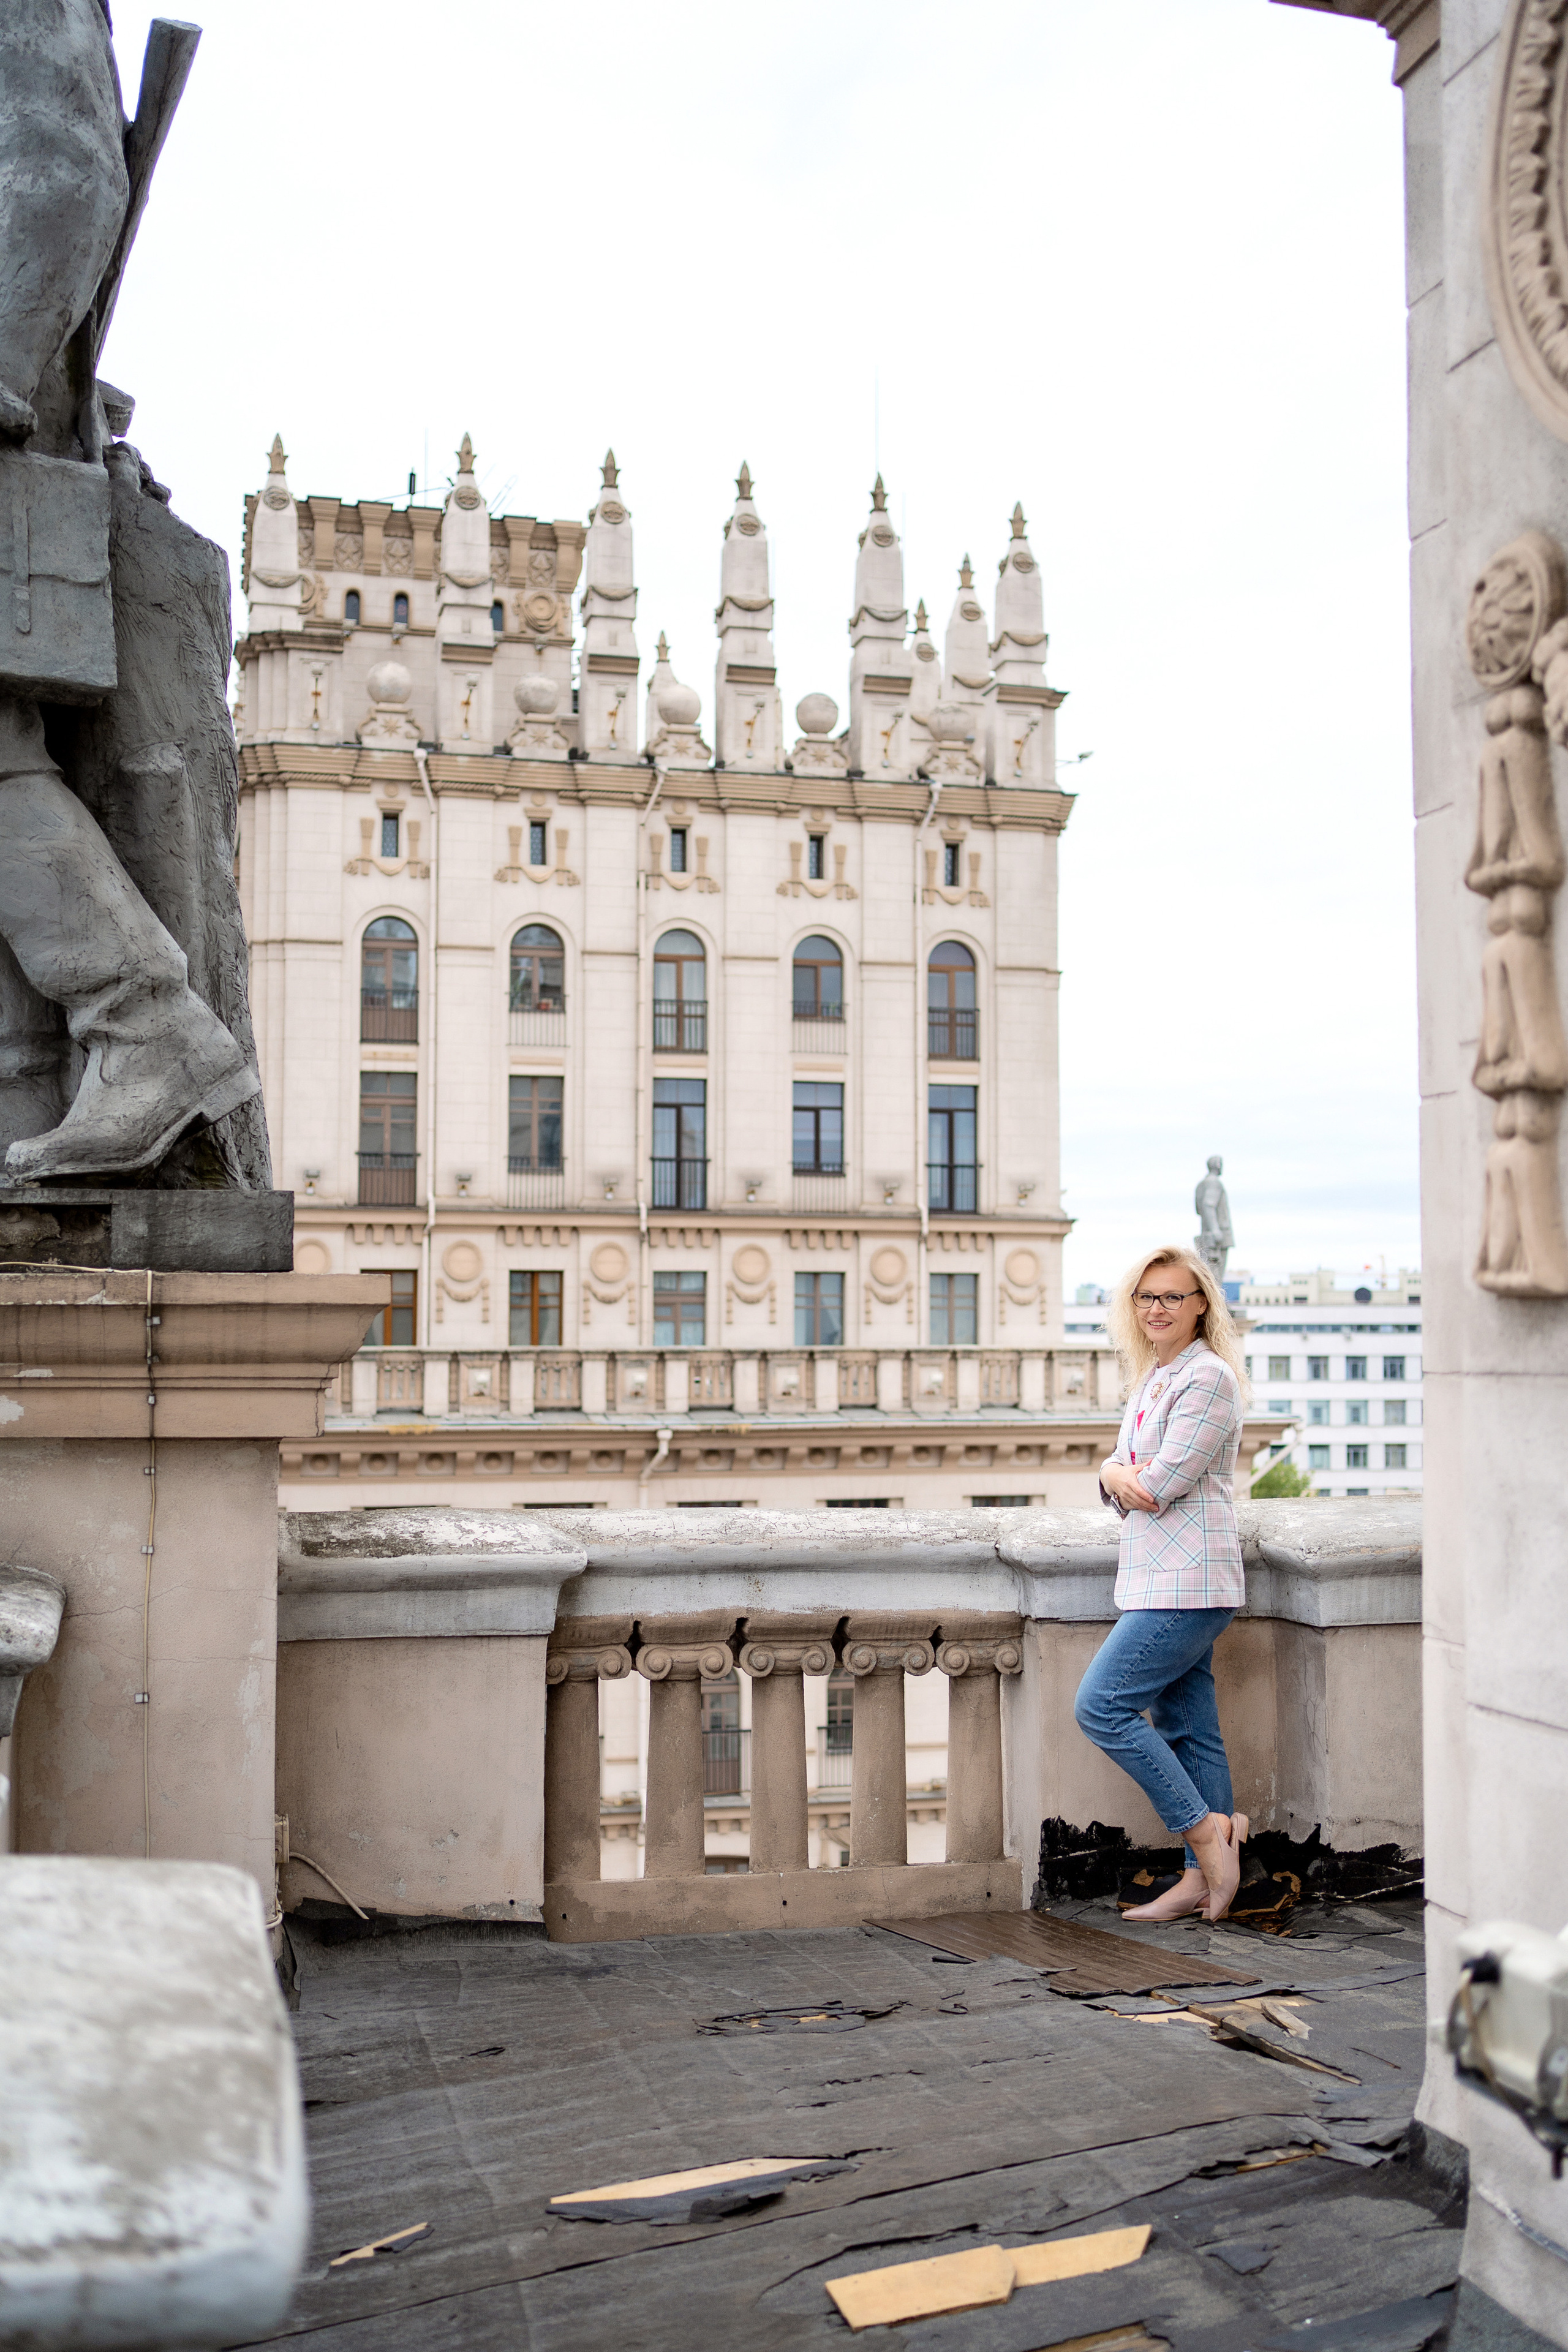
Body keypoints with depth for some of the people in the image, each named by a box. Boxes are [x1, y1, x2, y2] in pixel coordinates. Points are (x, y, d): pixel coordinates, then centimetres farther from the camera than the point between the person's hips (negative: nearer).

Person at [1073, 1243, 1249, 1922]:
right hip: (1160, 1580, 9)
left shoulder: (1208, 1378, -11)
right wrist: (1119, 1476, -7)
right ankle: (1203, 1875, 14)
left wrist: (1120, 1475, 2)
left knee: (1101, 1705, -11)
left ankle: (1207, 1829, -3)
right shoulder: (1151, 1378, 17)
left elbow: (1163, 1484, -17)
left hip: (1186, 1581, -9)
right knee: (1187, 1729, 10)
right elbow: (1126, 1485, 15)